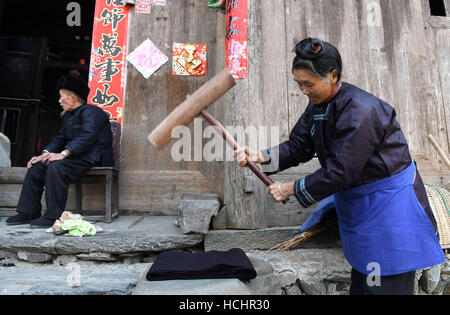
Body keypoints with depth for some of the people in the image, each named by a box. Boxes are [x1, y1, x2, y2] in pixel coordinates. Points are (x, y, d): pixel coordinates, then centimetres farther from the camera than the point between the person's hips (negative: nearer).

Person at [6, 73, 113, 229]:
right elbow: (60, 138, 17)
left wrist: (63, 153, -30)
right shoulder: (68, 115, 21)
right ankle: (29, 212, 2)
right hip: (74, 155, 10)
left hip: (91, 156, -10)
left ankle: (53, 216, -25)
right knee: (36, 166, -1)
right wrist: (45, 153, -1)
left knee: (56, 167, -31)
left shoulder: (91, 111, -10)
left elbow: (87, 136, -25)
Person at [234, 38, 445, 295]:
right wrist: (261, 157, -16)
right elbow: (299, 146, 0)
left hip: (387, 203, -8)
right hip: (356, 203, 8)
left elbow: (339, 172, -27)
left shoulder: (360, 110, -27)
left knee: (386, 284, 5)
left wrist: (293, 189, -18)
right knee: (361, 281, 21)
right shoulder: (319, 104, 1)